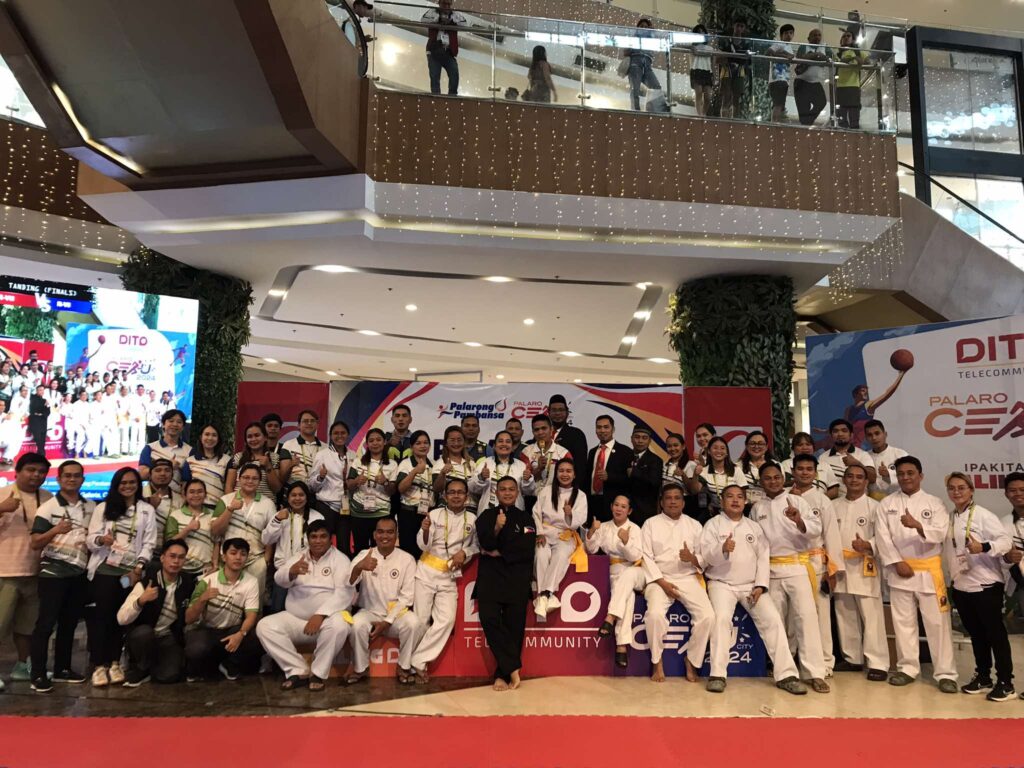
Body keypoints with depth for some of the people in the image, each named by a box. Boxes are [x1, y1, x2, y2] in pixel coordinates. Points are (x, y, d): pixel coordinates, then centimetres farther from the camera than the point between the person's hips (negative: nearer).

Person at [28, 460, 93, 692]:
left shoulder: (92, 507, 8)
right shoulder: (47, 508, -6)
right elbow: (35, 544, -9)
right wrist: (56, 530, -23)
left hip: (80, 573, 5)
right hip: (53, 573, -4)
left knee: (69, 623, 12)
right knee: (46, 623, -1)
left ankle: (62, 669, 23)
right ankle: (38, 675, 7)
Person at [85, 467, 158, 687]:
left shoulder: (147, 510, 8)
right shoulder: (103, 507, 9)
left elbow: (149, 544, 3)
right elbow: (90, 539, 2)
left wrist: (138, 568, -9)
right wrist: (101, 540, -20)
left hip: (130, 572, 0)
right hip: (104, 569, 0)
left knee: (120, 618, 4)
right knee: (101, 615, -4)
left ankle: (114, 663, 12)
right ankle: (99, 665, 1)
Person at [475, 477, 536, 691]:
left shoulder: (525, 518, 10)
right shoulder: (486, 515, 11)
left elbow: (527, 549, -2)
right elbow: (485, 544, -5)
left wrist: (500, 553, -5)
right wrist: (496, 529, -23)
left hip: (518, 577, 1)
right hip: (490, 575, 0)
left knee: (514, 626, -4)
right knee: (489, 618, -19)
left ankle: (502, 675, 7)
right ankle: (513, 669, -11)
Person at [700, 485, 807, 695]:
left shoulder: (754, 527, 12)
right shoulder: (713, 524, 2)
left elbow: (763, 557, 6)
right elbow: (707, 555, -10)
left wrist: (760, 585, -7)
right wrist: (723, 549, -31)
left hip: (751, 585, 4)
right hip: (722, 583, -3)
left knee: (773, 619, -12)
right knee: (722, 618, -26)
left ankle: (786, 674, -3)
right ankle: (717, 675, -20)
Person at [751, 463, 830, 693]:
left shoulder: (796, 501, 2)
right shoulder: (757, 508, 9)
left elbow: (816, 529, -6)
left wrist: (799, 521, -26)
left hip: (797, 566, -3)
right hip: (771, 569, 3)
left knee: (806, 616, -9)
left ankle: (816, 673, -6)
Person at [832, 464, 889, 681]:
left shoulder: (873, 506, 0)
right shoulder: (835, 506, 10)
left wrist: (868, 546, -24)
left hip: (864, 567, -4)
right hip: (840, 566, 4)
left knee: (871, 616, -6)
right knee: (845, 615, 11)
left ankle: (877, 663, 1)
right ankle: (852, 658, 23)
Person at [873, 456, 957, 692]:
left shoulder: (934, 503, 2)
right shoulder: (887, 503, 4)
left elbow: (941, 533, -13)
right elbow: (882, 536, -2)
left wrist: (917, 526, -31)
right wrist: (897, 563, -11)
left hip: (929, 570, -1)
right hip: (899, 569, 1)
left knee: (937, 622, 0)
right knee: (903, 622, 8)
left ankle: (945, 673, 9)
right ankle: (907, 669, 18)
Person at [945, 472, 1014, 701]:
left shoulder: (982, 515, -10)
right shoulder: (949, 518, 9)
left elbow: (1005, 541, -19)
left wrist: (983, 547, -35)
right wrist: (951, 579, 13)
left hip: (986, 585, -6)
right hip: (961, 586, 6)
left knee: (995, 633, 2)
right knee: (976, 634, 15)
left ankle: (1006, 683, 11)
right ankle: (983, 677, 26)